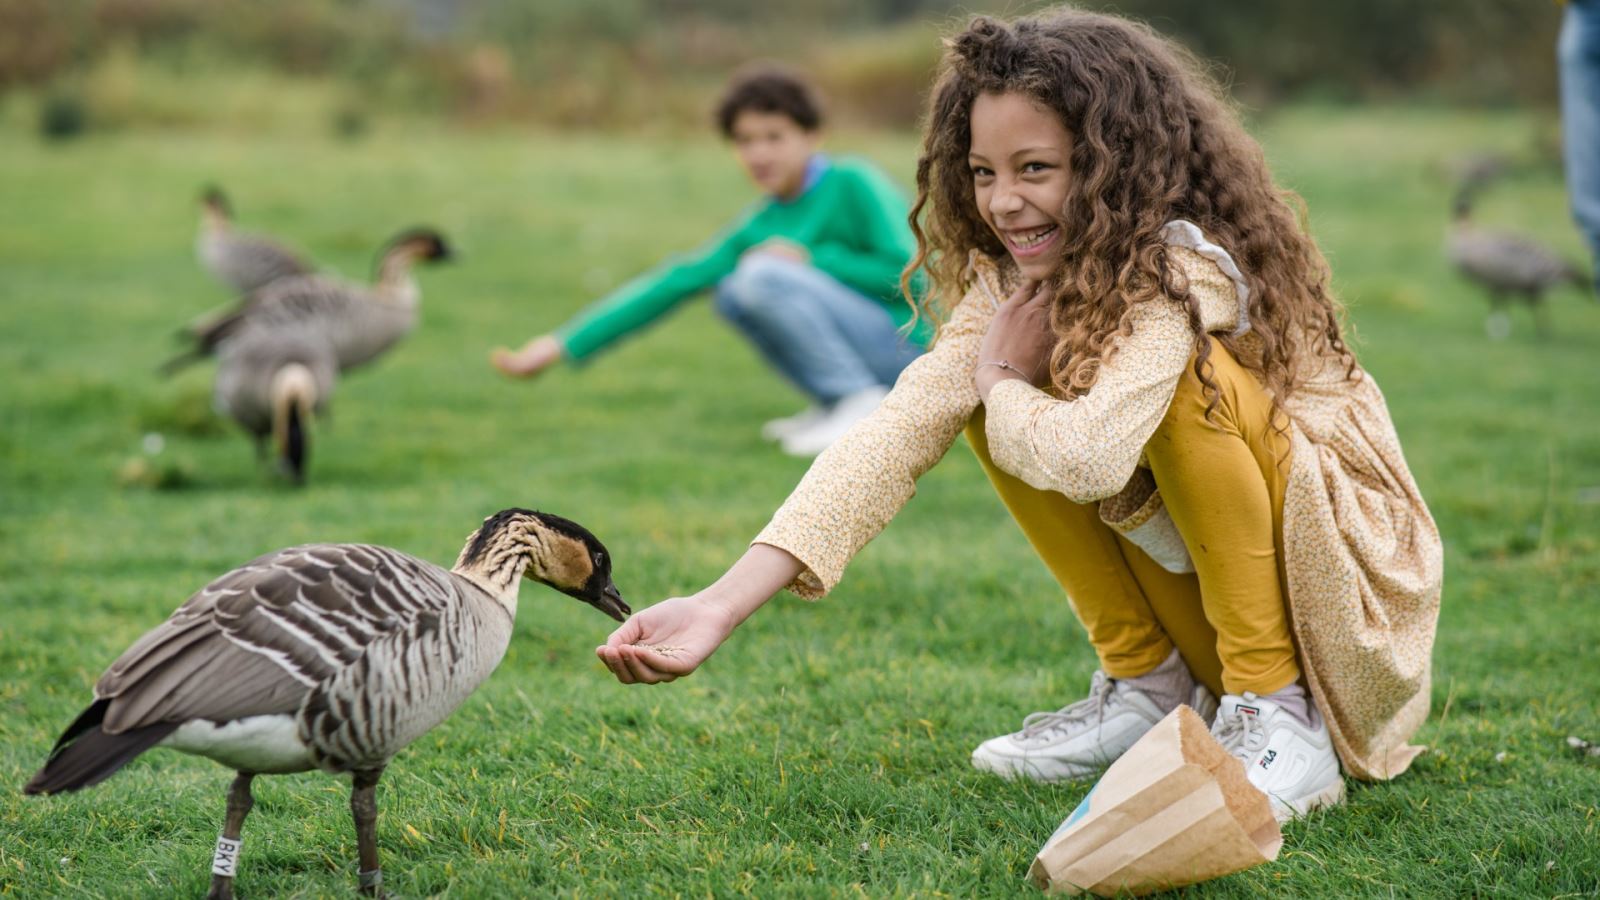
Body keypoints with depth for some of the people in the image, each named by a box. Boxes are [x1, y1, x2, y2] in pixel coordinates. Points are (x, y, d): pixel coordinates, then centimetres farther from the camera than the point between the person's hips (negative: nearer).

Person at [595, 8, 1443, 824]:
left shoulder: (1181, 269, -27)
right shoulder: (1016, 283, -4)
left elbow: (1088, 455, -43)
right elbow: (894, 434, -16)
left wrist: (1002, 384, -18)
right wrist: (722, 606, -28)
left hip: (1348, 575, -7)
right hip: (1193, 574, 7)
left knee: (1189, 376, -30)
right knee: (1004, 412, -7)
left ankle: (1280, 717, -19)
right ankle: (1146, 685, 4)